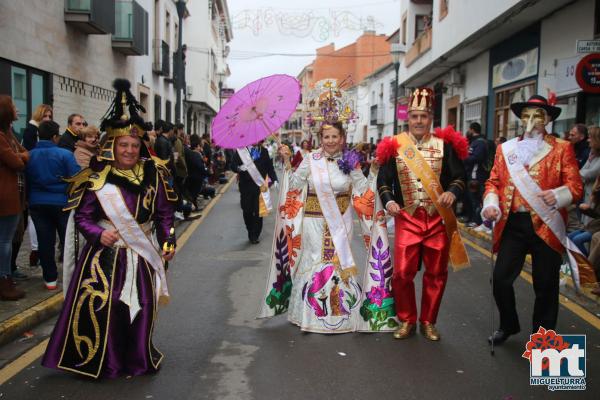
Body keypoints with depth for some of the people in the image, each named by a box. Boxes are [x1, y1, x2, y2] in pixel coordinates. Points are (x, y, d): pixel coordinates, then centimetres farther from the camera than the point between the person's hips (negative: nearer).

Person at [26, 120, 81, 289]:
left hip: (37, 204, 3)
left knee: (45, 242, 8)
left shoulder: (29, 155, 0)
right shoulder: (65, 154, -12)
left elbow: (26, 180, 7)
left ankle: (50, 278, 13)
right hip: (62, 202, -3)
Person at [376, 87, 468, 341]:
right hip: (407, 218, 0)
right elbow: (383, 180, 4)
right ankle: (407, 321, 19)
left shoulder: (445, 144, 1)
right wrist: (388, 201, -15)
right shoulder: (395, 146, 2)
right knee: (402, 273, -3)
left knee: (436, 273, 9)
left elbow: (459, 177, 0)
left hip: (439, 218, 1)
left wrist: (453, 193, -22)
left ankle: (428, 322, 27)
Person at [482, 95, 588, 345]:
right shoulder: (505, 148, 11)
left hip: (546, 226, -2)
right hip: (512, 224, 2)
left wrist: (557, 195, -24)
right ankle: (508, 325, 28)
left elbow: (576, 187, -3)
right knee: (501, 279, 1)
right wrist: (491, 204, -7)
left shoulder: (562, 149, 3)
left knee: (545, 286, 6)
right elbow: (493, 182, 12)